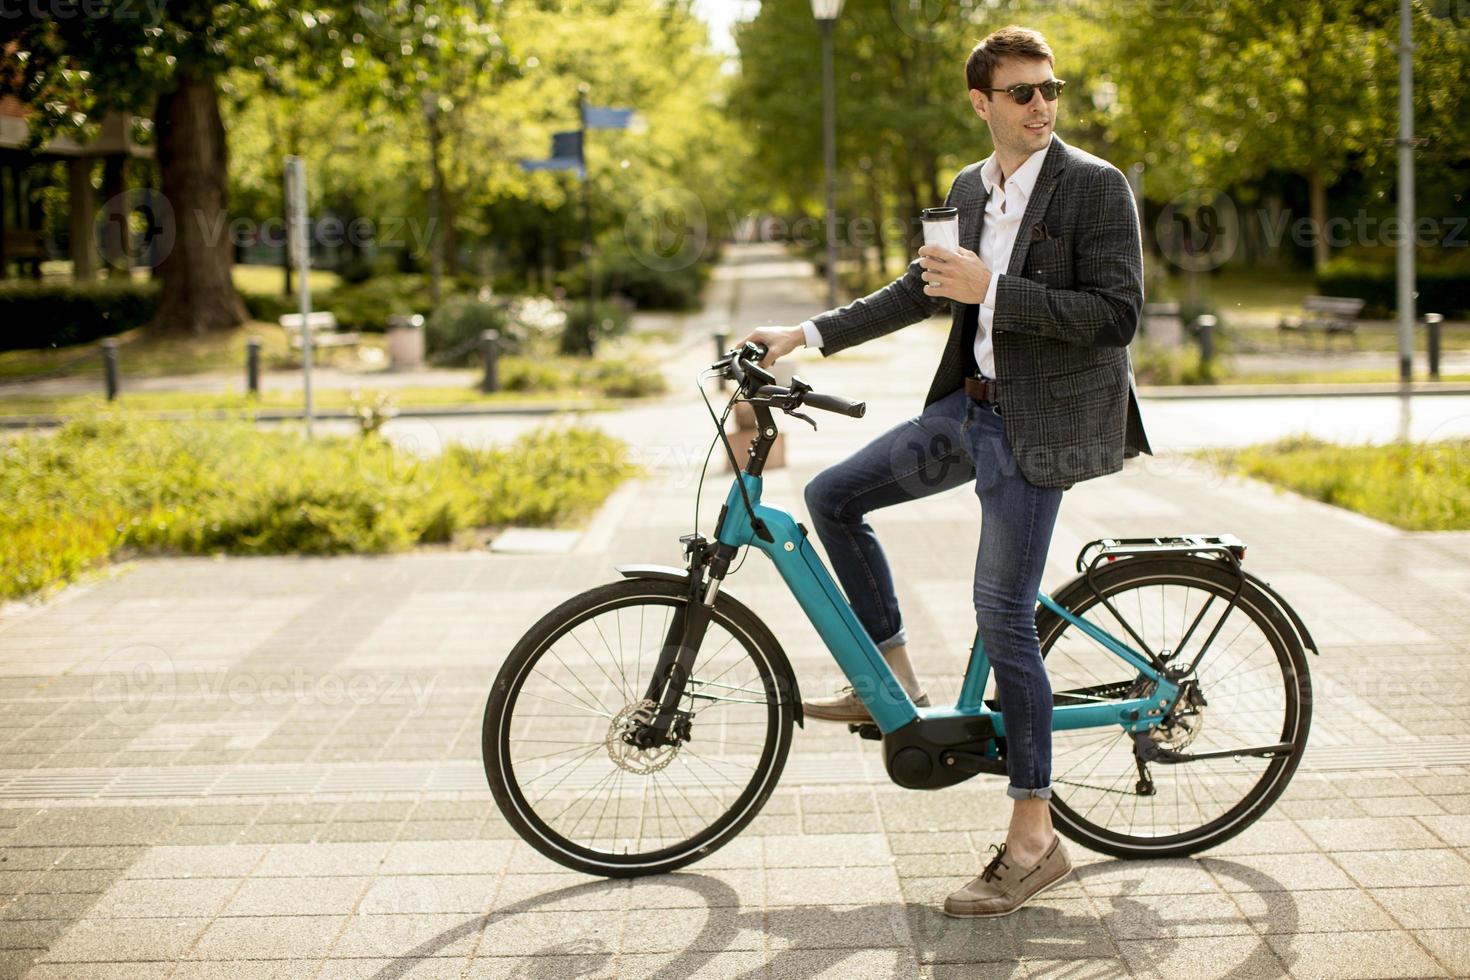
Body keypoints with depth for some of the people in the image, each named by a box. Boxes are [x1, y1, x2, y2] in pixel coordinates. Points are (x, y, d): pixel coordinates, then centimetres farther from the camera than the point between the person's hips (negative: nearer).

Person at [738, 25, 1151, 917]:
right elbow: (923, 291, 21)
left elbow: (1117, 311, -18)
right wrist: (809, 334, 15)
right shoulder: (969, 189, 11)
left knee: (1004, 619, -8)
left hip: (1041, 420, -8)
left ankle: (1035, 841, 1)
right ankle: (894, 681, 21)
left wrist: (992, 290, -23)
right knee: (833, 497, 8)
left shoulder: (1096, 185, -11)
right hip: (970, 406, 8)